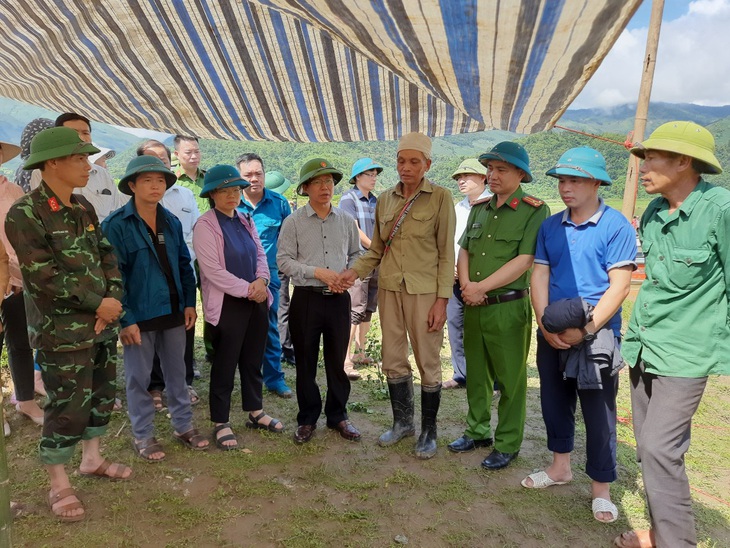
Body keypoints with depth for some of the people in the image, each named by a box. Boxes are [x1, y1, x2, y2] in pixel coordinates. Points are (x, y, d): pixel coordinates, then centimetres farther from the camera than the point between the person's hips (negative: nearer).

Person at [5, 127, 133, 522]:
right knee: (67, 408, 0)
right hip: (61, 331, -7)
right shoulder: (24, 214, -13)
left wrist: (113, 299, -8)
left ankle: (92, 458, 36)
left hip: (102, 324, 7)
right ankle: (58, 486, 18)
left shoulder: (84, 208, 8)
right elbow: (43, 275, -18)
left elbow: (107, 255, 8)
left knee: (101, 395, 16)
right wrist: (98, 304, -14)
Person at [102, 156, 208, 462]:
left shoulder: (171, 222, 7)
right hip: (139, 315, -5)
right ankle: (142, 435, 25)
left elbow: (184, 264, 11)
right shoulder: (116, 225, -11)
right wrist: (125, 318, -16)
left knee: (176, 372, 16)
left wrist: (190, 303, 4)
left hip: (173, 311, 5)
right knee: (139, 377, 9)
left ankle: (183, 425, 32)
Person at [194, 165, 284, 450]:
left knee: (253, 359, 16)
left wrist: (261, 280, -10)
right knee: (225, 364, 4)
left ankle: (255, 412, 32)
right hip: (227, 303, -6)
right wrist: (248, 289, -16)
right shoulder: (205, 225, -12)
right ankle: (221, 423, 19)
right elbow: (213, 271, -18)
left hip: (256, 300, 7)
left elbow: (260, 254, 11)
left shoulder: (245, 221, 10)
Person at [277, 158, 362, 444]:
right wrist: (318, 273, -15)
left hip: (339, 299, 2)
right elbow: (283, 260, -6)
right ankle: (307, 419, 24)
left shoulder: (346, 220, 6)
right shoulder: (293, 222, -3)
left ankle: (337, 415, 28)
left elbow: (355, 254, 14)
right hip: (306, 299, -2)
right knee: (306, 362, 8)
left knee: (337, 360, 11)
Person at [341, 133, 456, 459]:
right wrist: (355, 272, -4)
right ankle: (402, 421, 32)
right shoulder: (385, 199, 8)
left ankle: (428, 430, 23)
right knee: (393, 359, 12)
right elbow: (377, 249, 13)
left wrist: (442, 299, -10)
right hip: (390, 288, 4)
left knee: (428, 362, 5)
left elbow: (446, 253, -5)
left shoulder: (440, 198, -4)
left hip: (424, 291, -4)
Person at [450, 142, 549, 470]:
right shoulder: (479, 209, 12)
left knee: (510, 379, 5)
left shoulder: (534, 211, -8)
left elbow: (524, 261, -16)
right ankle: (477, 431, 33)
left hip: (508, 307, -6)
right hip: (473, 306, 6)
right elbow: (464, 251, 12)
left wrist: (481, 287, -14)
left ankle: (507, 445, 20)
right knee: (476, 374, 16)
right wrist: (466, 286, -6)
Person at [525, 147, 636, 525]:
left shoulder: (616, 227, -9)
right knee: (555, 402, 16)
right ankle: (560, 466, 35)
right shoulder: (550, 227, 6)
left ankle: (600, 487, 21)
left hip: (597, 334, -5)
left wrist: (585, 329, -18)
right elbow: (539, 276, 3)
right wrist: (545, 324, -9)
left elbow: (618, 286, -13)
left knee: (599, 412, 5)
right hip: (553, 334, 5)